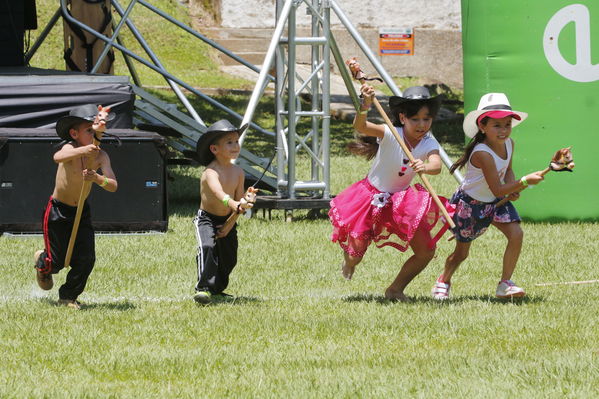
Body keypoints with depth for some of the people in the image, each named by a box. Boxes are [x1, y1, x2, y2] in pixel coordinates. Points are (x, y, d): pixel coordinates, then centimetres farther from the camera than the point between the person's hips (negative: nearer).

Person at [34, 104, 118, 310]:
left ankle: (68, 296, 20)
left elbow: (113, 186, -23)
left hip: (82, 211, 4)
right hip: (57, 211, -4)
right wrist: (84, 150, -65)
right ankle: (42, 262, 39)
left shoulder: (100, 156, -13)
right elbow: (58, 157, -49)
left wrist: (98, 178, -44)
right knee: (57, 262, 1)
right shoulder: (70, 148, -24)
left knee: (86, 259, -4)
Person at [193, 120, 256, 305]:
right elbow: (218, 192, -45)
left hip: (227, 221, 6)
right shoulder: (211, 172, -26)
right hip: (207, 219, -6)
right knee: (207, 247, -30)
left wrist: (230, 224, -8)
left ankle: (217, 289, 37)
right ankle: (204, 288, -28)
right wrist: (235, 205, -63)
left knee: (229, 258, 12)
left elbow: (239, 201, 1)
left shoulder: (238, 173, -5)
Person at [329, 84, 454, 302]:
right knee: (355, 255, -6)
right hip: (372, 197, -3)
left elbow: (437, 166, -35)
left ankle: (395, 289, 18)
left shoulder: (429, 144, -14)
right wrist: (365, 106, -59)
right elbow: (360, 127, -39)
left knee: (426, 251, -5)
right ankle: (350, 258, 36)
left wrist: (425, 167, -59)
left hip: (401, 201, 3)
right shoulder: (390, 134, -22)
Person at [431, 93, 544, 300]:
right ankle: (444, 281, 38)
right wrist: (524, 181, -35)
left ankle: (505, 283, -4)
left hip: (495, 203, 6)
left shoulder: (509, 144, -8)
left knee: (516, 234, -15)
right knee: (461, 252, 7)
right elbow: (497, 190, -32)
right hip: (470, 203, -6)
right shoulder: (482, 154, -33)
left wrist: (513, 188, -9)